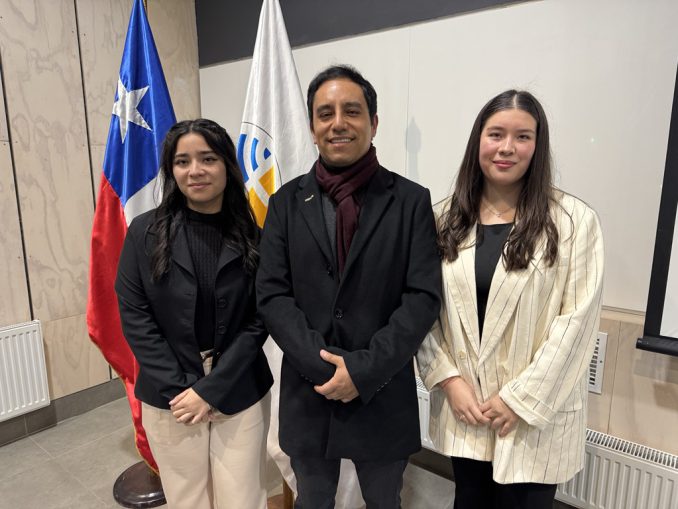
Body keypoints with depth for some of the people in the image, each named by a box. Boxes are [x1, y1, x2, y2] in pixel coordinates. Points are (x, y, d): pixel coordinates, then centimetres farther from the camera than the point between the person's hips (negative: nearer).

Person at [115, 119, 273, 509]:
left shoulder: (253, 235, -5)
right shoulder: (146, 232, -3)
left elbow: (258, 321, -6)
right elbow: (134, 316, -5)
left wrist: (210, 389, -12)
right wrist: (178, 388, -11)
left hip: (240, 394, 0)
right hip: (169, 396, 1)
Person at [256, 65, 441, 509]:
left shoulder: (411, 201, -5)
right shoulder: (287, 202, 0)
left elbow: (423, 298, -10)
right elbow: (272, 294, -5)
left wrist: (364, 370, -17)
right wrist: (322, 365, -16)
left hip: (384, 395, -1)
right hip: (309, 393, 2)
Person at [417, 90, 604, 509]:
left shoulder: (575, 221, -8)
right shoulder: (445, 218, 1)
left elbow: (576, 320, -11)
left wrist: (521, 399, -12)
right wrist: (449, 380, -8)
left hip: (536, 415, -2)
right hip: (463, 407, 3)